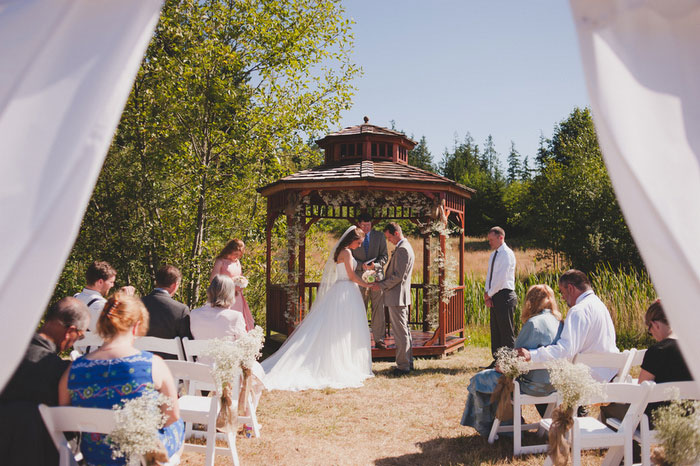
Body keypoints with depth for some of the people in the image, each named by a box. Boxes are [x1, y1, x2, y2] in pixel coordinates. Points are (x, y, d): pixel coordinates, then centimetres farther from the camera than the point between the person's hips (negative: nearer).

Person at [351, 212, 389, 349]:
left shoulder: (379, 236, 7)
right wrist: (361, 265, -15)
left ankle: (379, 340, 7)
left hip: (377, 276, 1)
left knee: (378, 309, 0)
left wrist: (376, 264, -15)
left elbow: (384, 256, 5)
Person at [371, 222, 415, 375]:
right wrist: (383, 282, 11)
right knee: (405, 330, 16)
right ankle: (408, 362, 24)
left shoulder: (402, 249, -17)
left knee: (400, 332, -6)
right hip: (401, 296, 11)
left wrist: (382, 285, -13)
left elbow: (398, 276, -21)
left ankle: (403, 365, -1)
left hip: (397, 296, -11)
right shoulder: (405, 247, 17)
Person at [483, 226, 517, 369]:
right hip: (494, 297, 9)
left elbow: (501, 278, -15)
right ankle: (497, 360, 17)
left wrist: (489, 294, -9)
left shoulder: (507, 254, -10)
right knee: (495, 330, 11)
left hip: (504, 296, -9)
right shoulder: (493, 255, 18)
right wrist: (487, 294, 2)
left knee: (507, 332, -5)